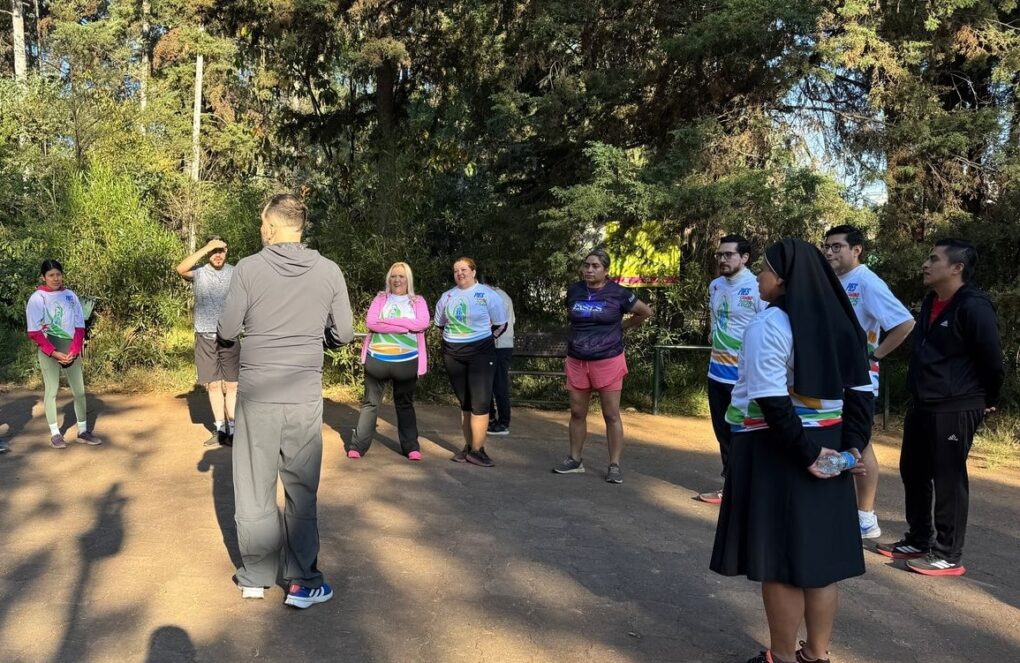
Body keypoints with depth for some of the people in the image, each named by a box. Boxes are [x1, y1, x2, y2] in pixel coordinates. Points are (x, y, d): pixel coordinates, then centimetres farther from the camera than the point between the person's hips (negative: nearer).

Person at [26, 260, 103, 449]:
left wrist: (74, 350, -8)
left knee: (79, 390, 5)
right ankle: (55, 434, 7)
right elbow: (34, 332, -8)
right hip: (49, 350, -3)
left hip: (71, 348, 4)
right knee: (51, 390, 1)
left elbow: (79, 326, 5)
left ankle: (83, 431, 12)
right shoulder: (37, 298, -4)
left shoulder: (70, 295, 6)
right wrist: (54, 352, -16)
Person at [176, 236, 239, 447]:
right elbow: (181, 269, -21)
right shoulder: (198, 273, 1)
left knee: (232, 385, -3)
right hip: (205, 337, 1)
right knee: (213, 385, 7)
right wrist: (206, 248, -23)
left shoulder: (235, 273, 2)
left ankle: (232, 430, 2)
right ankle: (220, 429, 16)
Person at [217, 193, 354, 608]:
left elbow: (226, 332, -2)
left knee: (254, 488, 11)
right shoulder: (329, 271, -1)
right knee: (301, 489, 10)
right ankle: (303, 582, 13)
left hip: (256, 393, 0)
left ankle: (255, 578, 23)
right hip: (305, 395, 1)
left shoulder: (249, 269, -5)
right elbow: (344, 334, 3)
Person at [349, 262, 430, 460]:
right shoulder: (380, 299, 7)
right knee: (370, 403, 5)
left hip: (406, 361, 0)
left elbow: (422, 323, -13)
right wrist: (403, 327, -15)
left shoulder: (418, 301, 6)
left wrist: (387, 321, -14)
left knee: (405, 404, 11)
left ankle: (411, 446, 17)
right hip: (377, 359, 0)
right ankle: (358, 446, 8)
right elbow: (370, 322, -8)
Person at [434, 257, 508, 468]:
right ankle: (469, 446, 19)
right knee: (465, 403, 11)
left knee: (480, 403, -10)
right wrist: (454, 338, 13)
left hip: (480, 353, -4)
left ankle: (476, 450, -4)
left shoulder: (487, 294, -5)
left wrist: (481, 338, 1)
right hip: (453, 355, 5)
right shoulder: (447, 296, 9)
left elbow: (500, 325, 0)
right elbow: (440, 323, 22)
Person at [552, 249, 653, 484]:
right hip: (576, 361, 4)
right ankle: (575, 460, 23)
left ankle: (614, 465, 9)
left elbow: (646, 312, 6)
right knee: (577, 413, 11)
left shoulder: (618, 293, -7)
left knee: (611, 415, 1)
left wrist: (621, 327, 6)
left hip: (608, 361, -4)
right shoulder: (574, 291, 3)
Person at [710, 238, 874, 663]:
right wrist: (853, 445, 2)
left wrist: (805, 452, -17)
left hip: (774, 451, -7)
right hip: (823, 447, 7)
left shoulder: (769, 324, -15)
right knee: (819, 554, 13)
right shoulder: (839, 322, 8)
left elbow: (772, 401, -23)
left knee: (779, 559, 3)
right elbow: (861, 391, 7)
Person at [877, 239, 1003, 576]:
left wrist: (987, 401, -1)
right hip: (921, 406, 9)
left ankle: (948, 555, 12)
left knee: (948, 480, 0)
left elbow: (993, 360, -13)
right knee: (913, 473, 15)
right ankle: (918, 541, 30)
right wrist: (919, 395, 18)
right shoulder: (930, 303, 11)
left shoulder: (973, 306, -17)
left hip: (955, 410, -9)